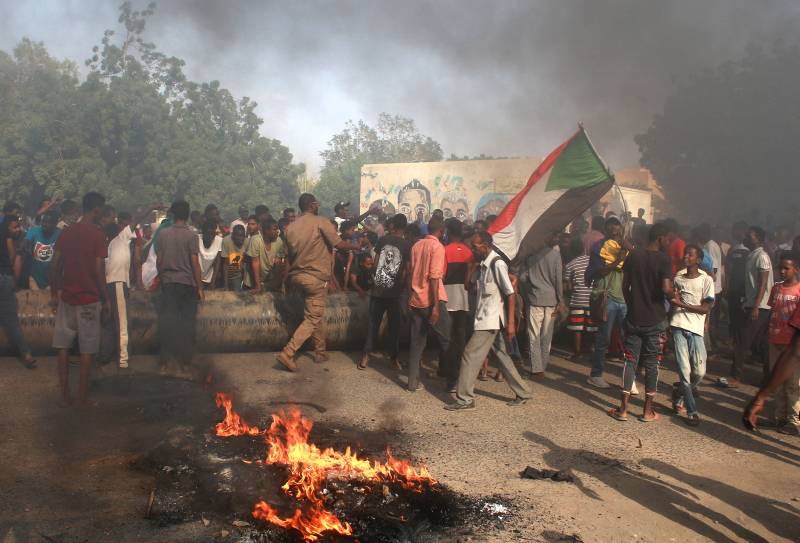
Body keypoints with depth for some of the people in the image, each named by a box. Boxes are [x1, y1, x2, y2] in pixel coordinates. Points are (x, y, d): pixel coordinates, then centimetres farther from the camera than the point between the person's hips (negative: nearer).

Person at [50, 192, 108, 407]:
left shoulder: (67, 232, 6)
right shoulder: (97, 234, -10)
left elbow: (54, 265, 6)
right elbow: (99, 270, -13)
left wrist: (54, 293, 15)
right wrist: (105, 299, -4)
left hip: (66, 298, 5)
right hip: (89, 299, -5)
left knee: (63, 347, 11)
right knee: (87, 350, 4)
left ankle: (65, 395, 14)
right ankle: (82, 397, 8)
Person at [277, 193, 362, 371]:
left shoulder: (291, 227, 7)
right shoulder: (321, 222, -10)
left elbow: (289, 254, 12)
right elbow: (339, 244, -12)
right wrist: (356, 246, 7)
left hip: (297, 276, 7)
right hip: (316, 277, -7)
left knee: (316, 315, 20)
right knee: (312, 319, -2)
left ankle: (320, 352, 27)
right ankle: (287, 353, -12)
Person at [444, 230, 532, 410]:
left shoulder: (498, 264, -15)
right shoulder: (485, 264, 12)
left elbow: (511, 294, -18)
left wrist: (511, 323, -21)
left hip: (491, 320, -9)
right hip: (485, 319, 9)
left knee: (470, 355, -7)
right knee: (502, 357, 14)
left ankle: (464, 399, 0)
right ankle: (522, 393, 24)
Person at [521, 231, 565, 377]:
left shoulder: (530, 254, 2)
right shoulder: (555, 254, -2)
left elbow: (523, 277, 2)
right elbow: (558, 279, -3)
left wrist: (526, 296, 14)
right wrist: (560, 300, 1)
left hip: (534, 299, 0)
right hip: (551, 299, 0)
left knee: (534, 335, 1)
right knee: (547, 335, 11)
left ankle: (537, 369, -4)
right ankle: (543, 364, 16)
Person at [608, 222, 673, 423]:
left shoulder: (633, 255, 2)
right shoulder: (664, 259, -11)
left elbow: (625, 286, 5)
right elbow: (666, 288, -22)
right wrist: (674, 295, -1)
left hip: (633, 318, 3)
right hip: (655, 320, -3)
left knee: (630, 361, 9)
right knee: (652, 364, 7)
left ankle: (623, 408, 9)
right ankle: (648, 411, 14)